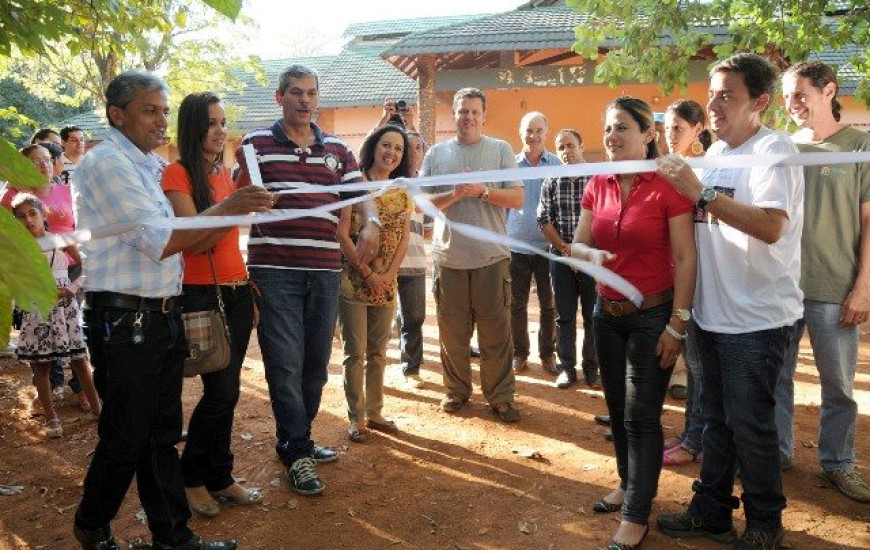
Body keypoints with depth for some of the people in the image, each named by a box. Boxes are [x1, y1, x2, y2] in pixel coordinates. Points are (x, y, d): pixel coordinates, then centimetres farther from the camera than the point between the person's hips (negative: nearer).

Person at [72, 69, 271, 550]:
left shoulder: (147, 165, 16)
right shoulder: (105, 162, -11)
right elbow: (160, 241, -18)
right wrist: (226, 208, -17)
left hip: (161, 317, 8)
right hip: (123, 321, -8)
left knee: (161, 434, 14)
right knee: (126, 438, 5)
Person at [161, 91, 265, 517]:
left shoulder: (224, 171, 13)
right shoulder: (177, 174, -7)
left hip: (236, 289, 6)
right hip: (201, 293, -6)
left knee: (227, 390, 9)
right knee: (221, 391, -6)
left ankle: (220, 477, 22)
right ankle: (191, 478, 15)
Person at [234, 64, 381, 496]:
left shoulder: (337, 149, 14)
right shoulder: (256, 144, 4)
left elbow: (361, 194, 9)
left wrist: (371, 223, -13)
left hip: (325, 270, 4)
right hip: (273, 270, -4)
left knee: (315, 362, 12)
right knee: (285, 362, -2)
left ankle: (296, 438, 30)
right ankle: (297, 452, 11)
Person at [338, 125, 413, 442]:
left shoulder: (402, 193, 9)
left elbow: (404, 239, 7)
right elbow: (342, 234, -11)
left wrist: (388, 276, -6)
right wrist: (368, 274, -13)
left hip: (386, 284, 5)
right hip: (353, 281, -5)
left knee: (378, 352, 12)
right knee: (356, 352, 0)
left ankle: (374, 412, 23)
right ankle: (356, 417, 12)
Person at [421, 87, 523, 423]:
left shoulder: (501, 150, 5)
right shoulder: (436, 154, 9)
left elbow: (517, 199, 0)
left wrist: (482, 191, -14)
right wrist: (454, 195, -13)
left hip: (492, 257, -1)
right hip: (449, 256, 2)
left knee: (496, 333, 3)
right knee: (452, 332, 9)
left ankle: (500, 396, 15)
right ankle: (457, 390, 26)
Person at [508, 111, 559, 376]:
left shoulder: (557, 165, -1)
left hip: (548, 245, -1)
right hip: (516, 245, 1)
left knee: (549, 303, 7)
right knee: (517, 304, 8)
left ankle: (547, 353, 21)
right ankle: (519, 353, 21)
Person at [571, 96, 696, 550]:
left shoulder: (668, 185, -14)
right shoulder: (597, 186, 3)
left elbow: (685, 260, -14)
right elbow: (577, 244, 5)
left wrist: (676, 325, -15)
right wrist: (591, 253, -20)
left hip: (652, 315, -6)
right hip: (607, 313, 6)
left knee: (641, 416, 0)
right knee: (617, 408, 17)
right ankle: (628, 484, 37)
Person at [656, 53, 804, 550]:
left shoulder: (774, 151, -14)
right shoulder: (716, 153, 10)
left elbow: (771, 227, -30)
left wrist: (701, 192, -30)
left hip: (758, 317, -8)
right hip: (714, 312, 8)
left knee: (750, 423, 3)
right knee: (716, 417, 17)